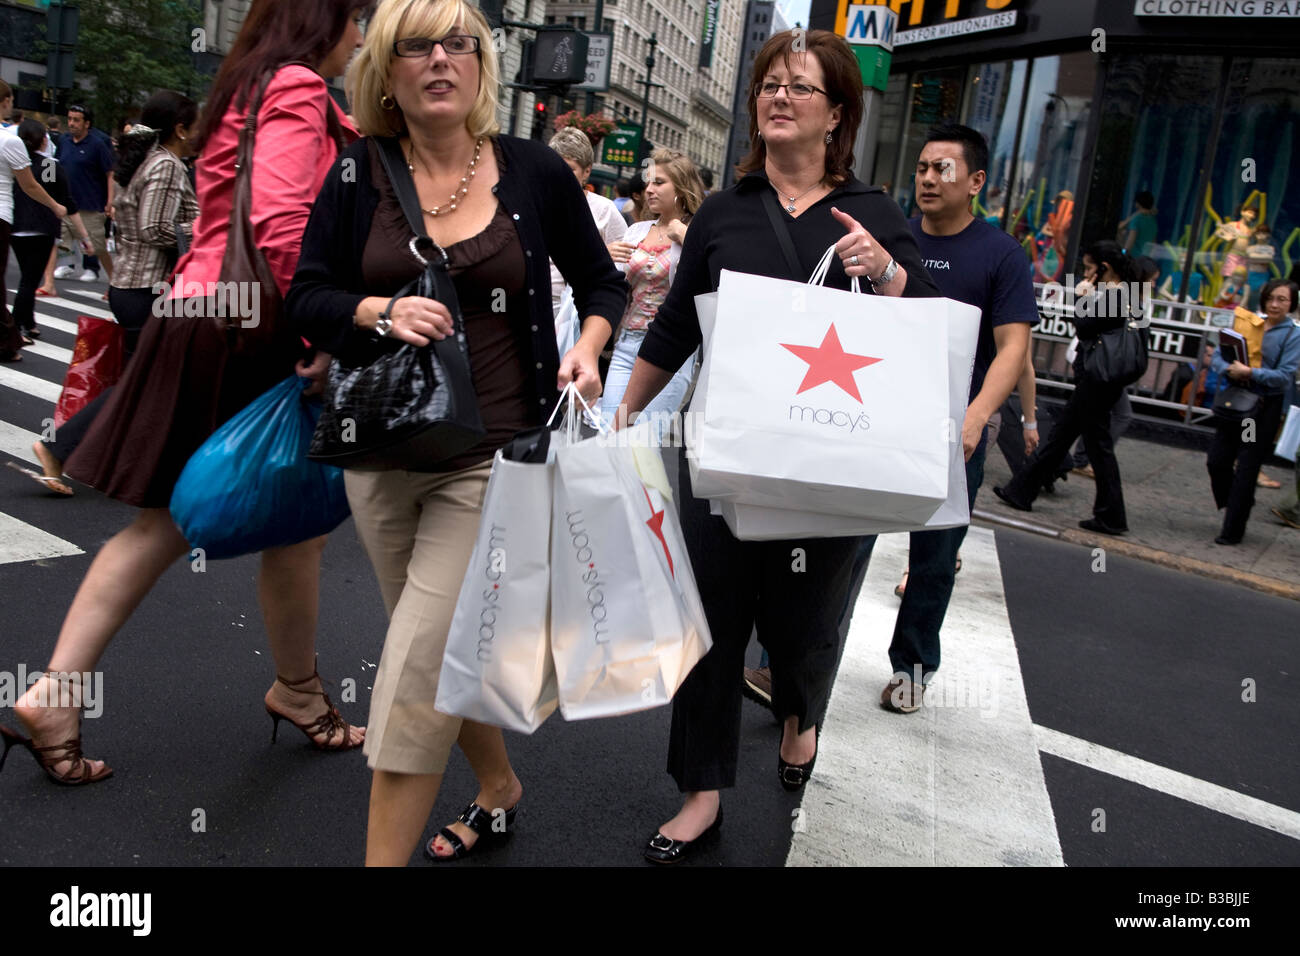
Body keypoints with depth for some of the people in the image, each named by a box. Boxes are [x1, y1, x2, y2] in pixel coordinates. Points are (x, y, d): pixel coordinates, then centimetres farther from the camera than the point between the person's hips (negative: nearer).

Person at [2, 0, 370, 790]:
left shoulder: (251, 85, 20)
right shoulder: (299, 88, -11)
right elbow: (281, 221, -24)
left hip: (203, 318, 9)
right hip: (252, 333, -9)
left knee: (168, 521, 11)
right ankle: (297, 689, 26)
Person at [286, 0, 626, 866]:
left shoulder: (532, 170, -2)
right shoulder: (360, 175, 2)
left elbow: (601, 283, 8)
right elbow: (307, 298, 3)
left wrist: (587, 347, -12)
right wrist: (381, 312, -16)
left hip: (492, 458, -4)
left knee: (414, 672, -8)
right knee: (444, 654, 17)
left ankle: (383, 857, 6)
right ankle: (499, 787, 42)